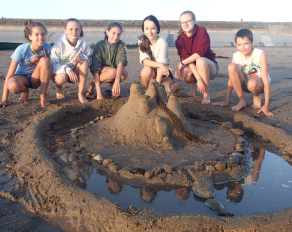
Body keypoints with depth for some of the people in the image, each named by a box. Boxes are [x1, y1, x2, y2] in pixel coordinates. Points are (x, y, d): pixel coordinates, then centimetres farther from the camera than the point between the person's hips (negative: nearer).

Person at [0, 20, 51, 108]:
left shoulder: (47, 48, -15)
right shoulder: (21, 50, -23)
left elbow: (47, 67, -2)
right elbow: (9, 76, -20)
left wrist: (38, 62, -26)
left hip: (35, 78, 2)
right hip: (21, 76, -2)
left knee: (45, 60, -28)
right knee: (13, 85, -39)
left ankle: (43, 96, -15)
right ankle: (25, 91, 2)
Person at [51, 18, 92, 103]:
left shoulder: (83, 44, -10)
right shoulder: (59, 44, -19)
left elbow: (89, 58, -3)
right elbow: (53, 63, -22)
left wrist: (81, 57, -28)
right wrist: (68, 70, -38)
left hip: (76, 72, 3)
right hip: (61, 71, -3)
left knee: (84, 62, -28)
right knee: (61, 78, -38)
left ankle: (81, 94, -18)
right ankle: (59, 88, 6)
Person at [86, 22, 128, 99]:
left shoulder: (121, 45, -10)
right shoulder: (100, 45, -17)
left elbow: (121, 61, -27)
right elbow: (95, 68, -22)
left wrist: (117, 80, -47)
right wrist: (99, 93, -31)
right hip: (102, 71, -3)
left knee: (125, 73, -32)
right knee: (113, 72, -36)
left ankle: (112, 86, 0)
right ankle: (93, 84, -10)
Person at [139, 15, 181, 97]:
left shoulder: (162, 43, -20)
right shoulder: (142, 40, -8)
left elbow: (161, 67, -23)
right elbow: (144, 60, -20)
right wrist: (160, 65, -38)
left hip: (164, 74, -2)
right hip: (152, 73, 2)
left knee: (164, 93, -29)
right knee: (146, 70, -33)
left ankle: (177, 86, 8)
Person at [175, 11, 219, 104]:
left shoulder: (202, 31, -13)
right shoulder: (180, 40, -8)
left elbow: (200, 52, -25)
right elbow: (185, 57, -20)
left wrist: (182, 63, -28)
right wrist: (198, 79, -32)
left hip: (209, 66, -2)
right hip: (192, 68, 2)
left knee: (200, 60, -36)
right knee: (184, 73, -32)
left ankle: (206, 95, -22)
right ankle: (193, 86, 7)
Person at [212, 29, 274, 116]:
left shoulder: (260, 54, -21)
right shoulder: (236, 56, -11)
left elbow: (266, 79, -23)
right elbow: (231, 79, -7)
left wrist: (266, 106, -28)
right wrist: (227, 101, -8)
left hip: (259, 82, -4)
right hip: (245, 82, 4)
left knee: (252, 83, -42)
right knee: (231, 66, -25)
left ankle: (257, 96, -2)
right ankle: (242, 100, -13)